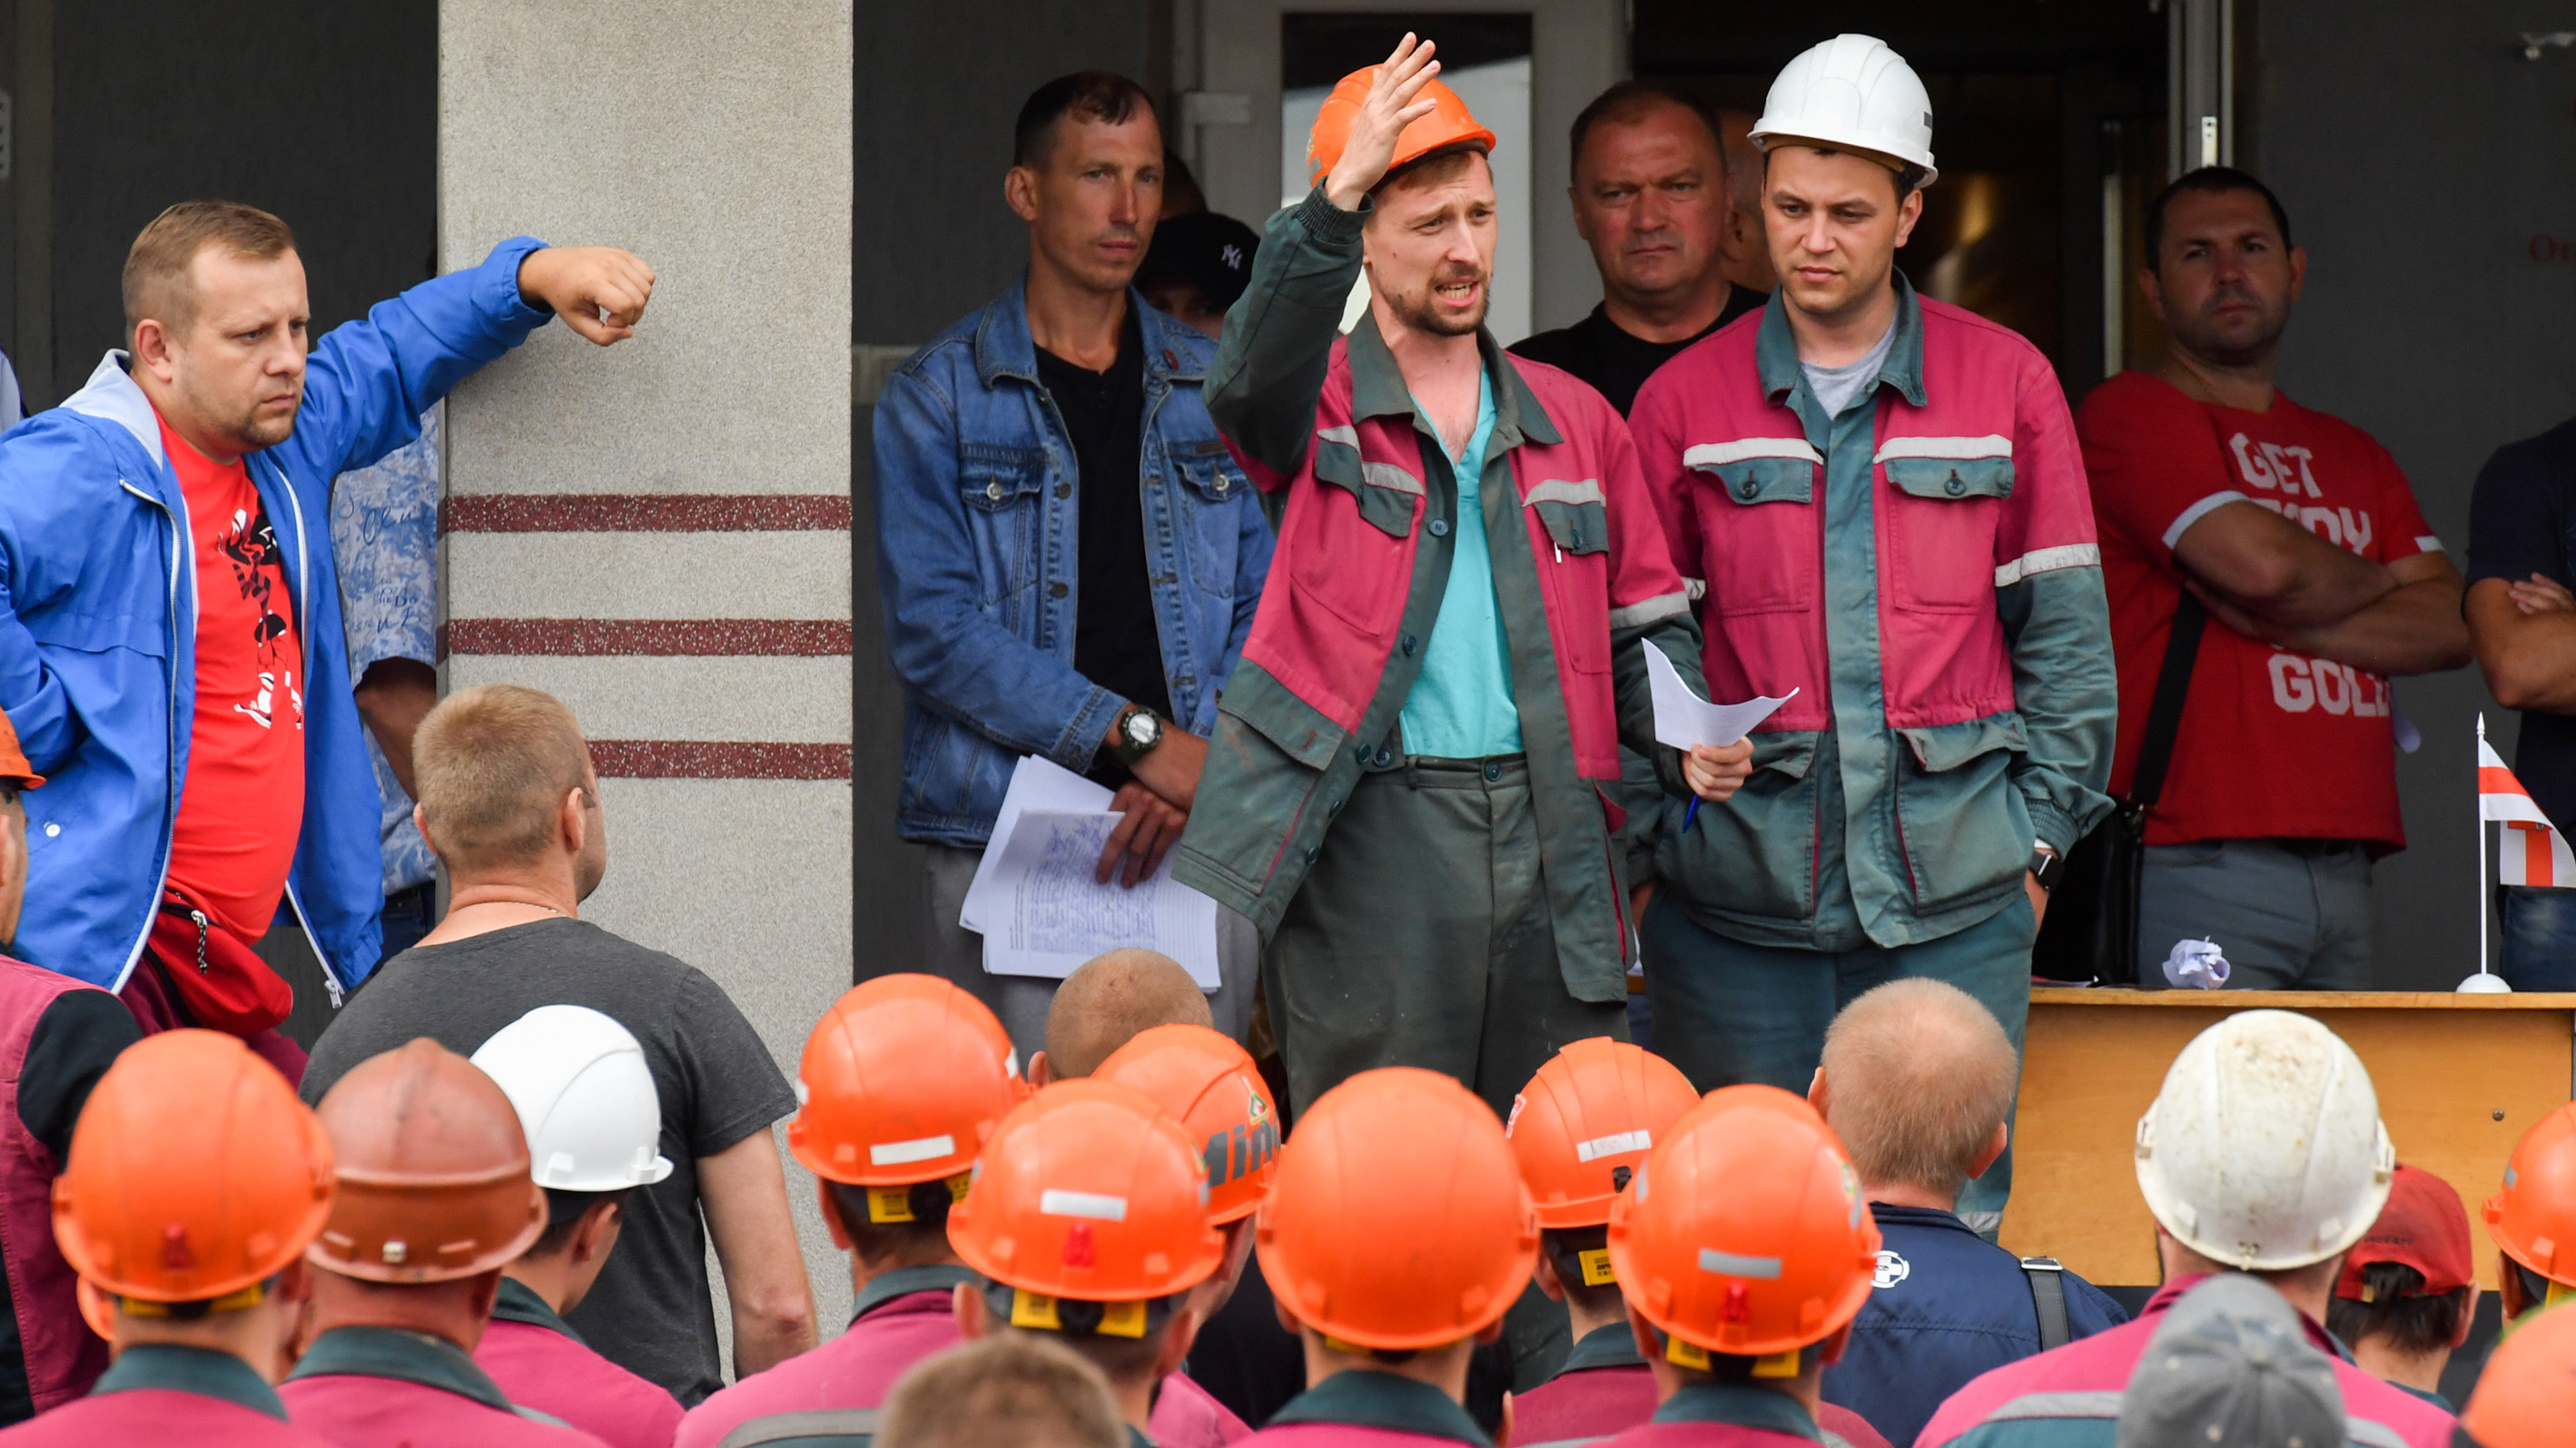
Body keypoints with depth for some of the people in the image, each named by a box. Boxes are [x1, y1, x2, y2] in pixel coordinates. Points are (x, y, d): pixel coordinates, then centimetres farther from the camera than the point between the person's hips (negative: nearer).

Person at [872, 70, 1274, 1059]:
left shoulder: (1215, 392, 15)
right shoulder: (938, 399, 4)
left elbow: (1266, 606, 11)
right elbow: (933, 626, -6)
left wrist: (1198, 766, -7)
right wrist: (1136, 736, -13)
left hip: (1196, 837, 3)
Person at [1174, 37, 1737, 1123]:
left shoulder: (1573, 422, 17)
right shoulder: (1317, 409, 4)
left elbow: (1641, 622, 20)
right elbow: (1249, 383, -21)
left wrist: (1688, 740, -1)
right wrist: (1335, 199, -32)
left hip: (1546, 832, 4)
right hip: (1368, 832, -4)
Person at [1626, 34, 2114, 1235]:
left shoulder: (2006, 386, 7)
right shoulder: (1685, 402, 7)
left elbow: (2064, 630, 10)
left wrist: (2038, 833, 3)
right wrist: (1649, 829, -5)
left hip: (1954, 903, 0)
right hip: (1740, 894, 0)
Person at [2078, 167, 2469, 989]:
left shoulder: (2351, 455, 24)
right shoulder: (2132, 413, 1)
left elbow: (2451, 627, 11)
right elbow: (2260, 559, -13)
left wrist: (2269, 619, -3)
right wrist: (2376, 581, 9)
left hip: (2343, 873, 7)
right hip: (2200, 867, -7)